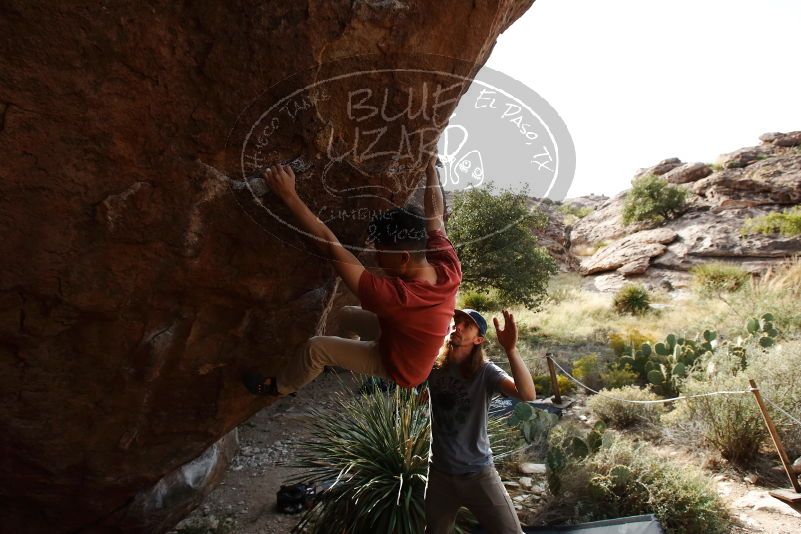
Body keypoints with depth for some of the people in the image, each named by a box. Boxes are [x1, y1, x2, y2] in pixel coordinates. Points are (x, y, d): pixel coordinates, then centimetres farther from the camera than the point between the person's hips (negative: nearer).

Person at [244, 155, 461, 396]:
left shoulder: (393, 296, -45)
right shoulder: (449, 269, -28)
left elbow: (332, 247, -43)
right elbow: (435, 216, -8)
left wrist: (289, 195, -38)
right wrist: (431, 168, 5)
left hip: (400, 367, -6)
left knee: (315, 347, -3)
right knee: (346, 314, 18)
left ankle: (280, 386, 26)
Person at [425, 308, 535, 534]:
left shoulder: (485, 371, -15)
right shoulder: (432, 367, -5)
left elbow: (528, 394, -30)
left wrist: (510, 349, -44)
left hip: (479, 473, -3)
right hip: (439, 473, 3)